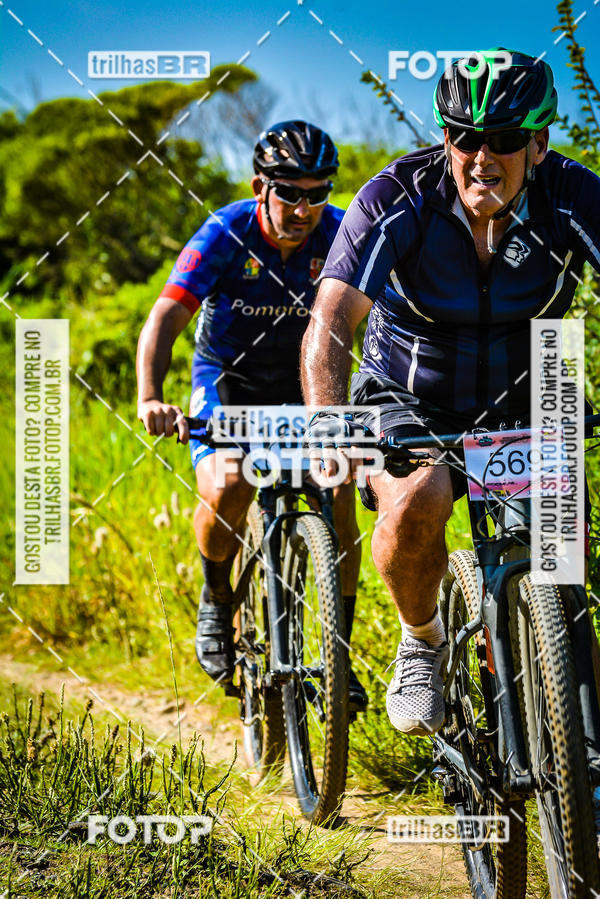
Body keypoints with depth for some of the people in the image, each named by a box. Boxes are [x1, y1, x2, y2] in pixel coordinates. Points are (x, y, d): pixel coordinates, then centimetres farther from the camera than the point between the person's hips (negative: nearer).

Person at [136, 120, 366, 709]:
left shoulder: (340, 235, -18)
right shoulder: (225, 234, -23)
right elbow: (166, 317, -31)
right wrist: (149, 398, -48)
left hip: (305, 385, 2)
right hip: (227, 379, -2)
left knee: (338, 496, -17)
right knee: (227, 489, -27)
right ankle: (216, 596, 5)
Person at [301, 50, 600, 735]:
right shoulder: (397, 199, -23)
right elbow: (330, 323, -30)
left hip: (519, 408, 2)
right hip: (408, 402, -2)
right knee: (417, 501, -32)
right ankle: (422, 642, -1)